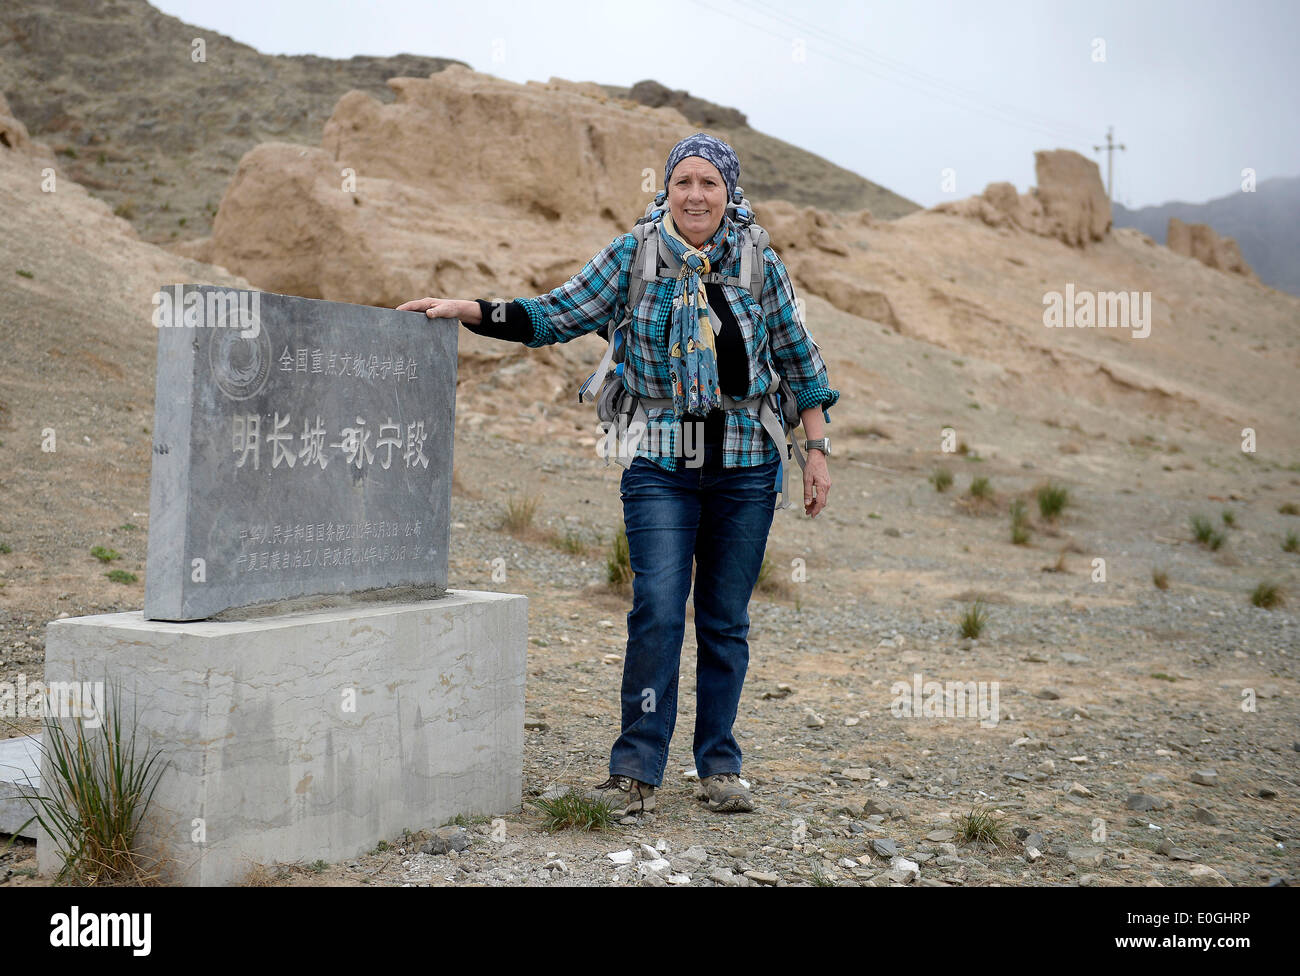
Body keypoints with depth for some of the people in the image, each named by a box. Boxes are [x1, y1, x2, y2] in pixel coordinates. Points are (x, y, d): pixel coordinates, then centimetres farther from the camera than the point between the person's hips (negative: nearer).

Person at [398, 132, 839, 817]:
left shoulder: (761, 267, 5)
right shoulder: (632, 258, 2)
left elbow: (798, 360, 11)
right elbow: (554, 316, 3)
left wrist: (818, 452, 8)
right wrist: (468, 310, -9)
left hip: (746, 469, 2)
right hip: (661, 467, -1)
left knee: (725, 621, 7)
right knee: (656, 612, -11)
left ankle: (719, 766, 20)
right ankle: (636, 770, -1)